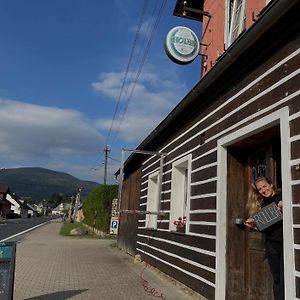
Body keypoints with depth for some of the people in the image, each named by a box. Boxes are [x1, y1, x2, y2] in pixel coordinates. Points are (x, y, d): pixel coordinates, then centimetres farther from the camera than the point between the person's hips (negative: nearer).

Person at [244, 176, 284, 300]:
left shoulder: (283, 196, -1)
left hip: (286, 243, -4)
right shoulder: (263, 204, 13)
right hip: (272, 244, 4)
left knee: (285, 280, -6)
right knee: (277, 279, 9)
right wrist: (254, 225, -3)